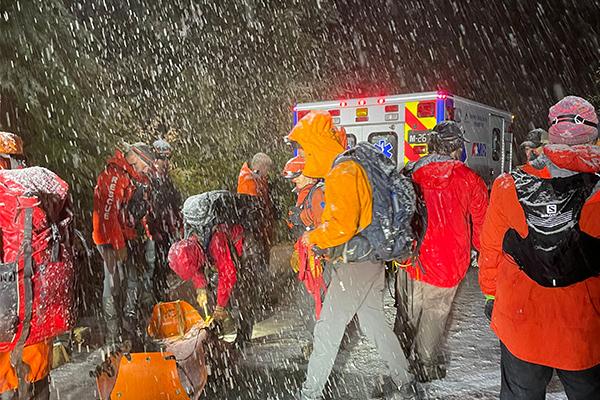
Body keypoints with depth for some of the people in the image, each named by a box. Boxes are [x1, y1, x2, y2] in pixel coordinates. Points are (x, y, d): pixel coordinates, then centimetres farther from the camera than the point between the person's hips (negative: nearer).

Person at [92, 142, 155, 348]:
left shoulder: (132, 178, 18)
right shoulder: (113, 175, -13)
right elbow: (109, 211, -21)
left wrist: (135, 240, 18)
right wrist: (118, 244, -21)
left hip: (127, 239, 9)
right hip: (113, 240, -9)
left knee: (132, 281, 13)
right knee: (114, 283, -4)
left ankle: (131, 327, 26)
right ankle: (113, 336, 4)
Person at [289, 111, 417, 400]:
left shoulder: (342, 173, -20)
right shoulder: (353, 166, 12)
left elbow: (343, 227, -28)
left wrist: (312, 237, -12)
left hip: (354, 265, -10)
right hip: (371, 260, 10)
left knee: (327, 330, 2)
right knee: (374, 322, 19)